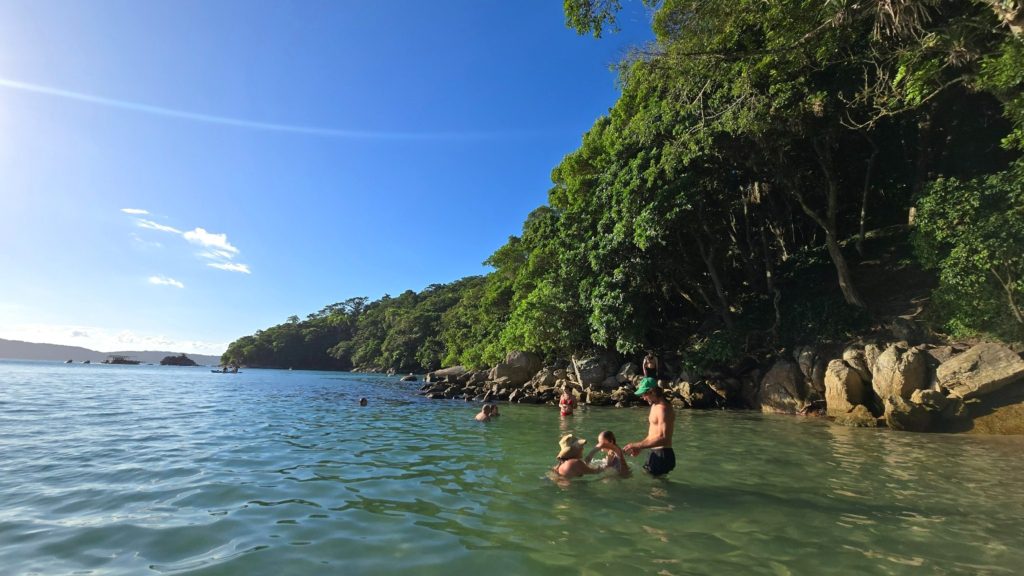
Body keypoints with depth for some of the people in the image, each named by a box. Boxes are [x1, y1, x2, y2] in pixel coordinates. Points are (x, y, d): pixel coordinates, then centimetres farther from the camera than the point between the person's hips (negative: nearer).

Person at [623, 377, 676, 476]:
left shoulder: (663, 408, -19)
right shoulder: (655, 406, 13)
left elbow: (663, 438, -28)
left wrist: (637, 445, -27)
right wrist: (640, 446, 9)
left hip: (662, 455, -10)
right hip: (656, 453, 10)